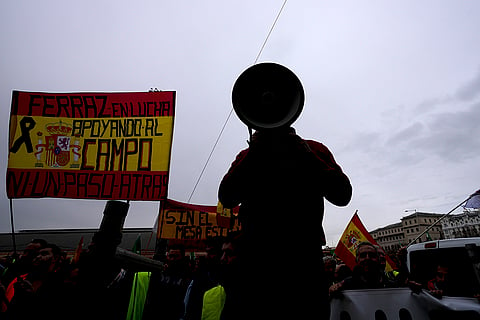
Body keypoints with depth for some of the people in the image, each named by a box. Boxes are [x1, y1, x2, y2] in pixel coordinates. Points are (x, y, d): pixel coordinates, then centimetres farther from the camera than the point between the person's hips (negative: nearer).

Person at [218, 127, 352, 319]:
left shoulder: (314, 150, 10)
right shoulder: (247, 155, 12)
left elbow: (343, 195, -1)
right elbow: (226, 199, -2)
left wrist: (305, 154, -9)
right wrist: (252, 154, -8)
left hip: (305, 256, 0)